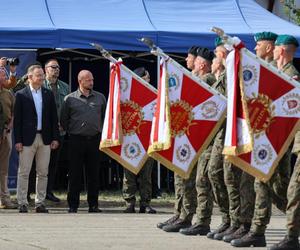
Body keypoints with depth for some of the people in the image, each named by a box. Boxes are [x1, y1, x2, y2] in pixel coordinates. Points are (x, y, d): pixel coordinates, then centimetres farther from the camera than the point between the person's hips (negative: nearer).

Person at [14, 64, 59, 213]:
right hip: (28, 138, -3)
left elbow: (54, 117, 10)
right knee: (24, 173, 0)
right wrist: (18, 140, -9)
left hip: (45, 138, 3)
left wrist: (55, 138, 3)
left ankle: (40, 203, 13)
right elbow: (17, 119, -3)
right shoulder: (21, 95, -1)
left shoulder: (48, 94, 9)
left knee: (43, 173, 6)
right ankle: (22, 203, 5)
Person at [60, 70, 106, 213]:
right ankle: (73, 205, 5)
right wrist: (70, 132, 4)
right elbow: (63, 120, 7)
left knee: (94, 173, 4)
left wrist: (101, 131, 10)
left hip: (95, 140, 2)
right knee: (75, 174, 0)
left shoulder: (100, 98, 8)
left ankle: (93, 205, 10)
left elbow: (106, 116, 17)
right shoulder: (70, 99, 0)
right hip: (77, 140, -2)